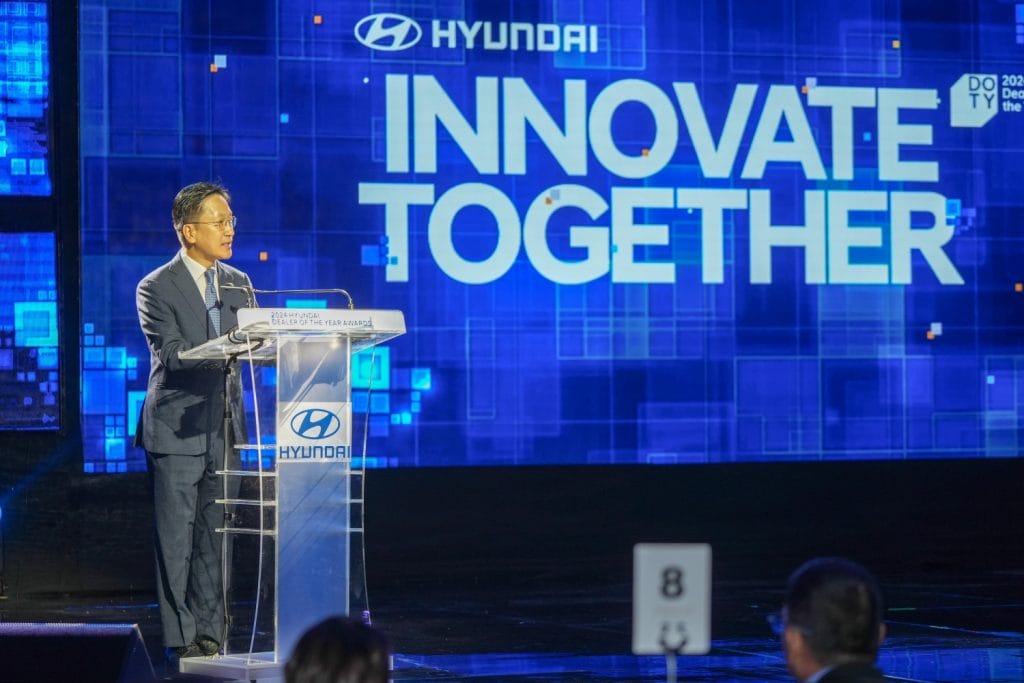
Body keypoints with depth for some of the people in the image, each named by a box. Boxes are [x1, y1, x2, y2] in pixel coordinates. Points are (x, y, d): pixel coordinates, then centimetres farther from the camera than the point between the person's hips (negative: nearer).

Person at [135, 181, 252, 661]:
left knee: (215, 537, 8)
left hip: (223, 429, 5)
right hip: (177, 431, -5)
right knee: (176, 540, -2)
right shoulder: (156, 288, -7)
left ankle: (210, 633, 14)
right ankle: (180, 638, 3)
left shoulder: (238, 284, 12)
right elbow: (171, 354, -18)